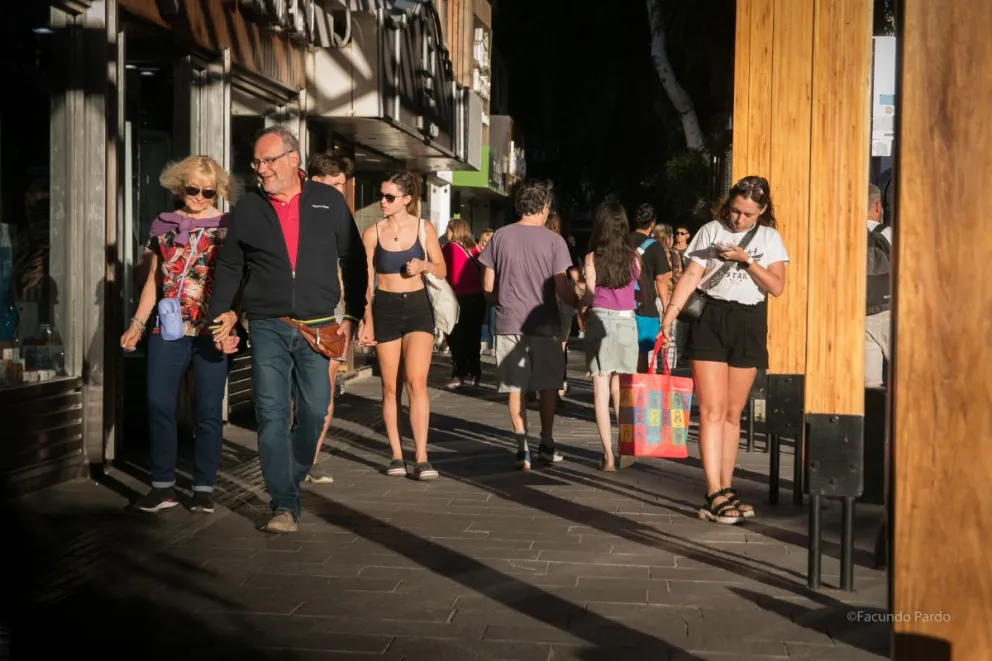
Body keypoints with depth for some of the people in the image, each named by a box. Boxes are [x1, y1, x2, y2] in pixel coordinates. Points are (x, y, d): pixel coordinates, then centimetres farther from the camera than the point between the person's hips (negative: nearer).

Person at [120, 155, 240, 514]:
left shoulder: (227, 227, 2)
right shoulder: (163, 225, 11)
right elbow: (154, 281, 16)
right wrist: (137, 323, 9)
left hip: (211, 331, -3)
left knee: (208, 411, 2)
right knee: (158, 406, -1)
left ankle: (204, 487, 11)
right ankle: (163, 485, 9)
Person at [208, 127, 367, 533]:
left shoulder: (329, 202, 3)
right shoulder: (247, 209, 5)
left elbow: (353, 262, 6)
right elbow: (229, 267, 11)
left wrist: (352, 316, 2)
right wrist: (219, 316, 2)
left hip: (318, 328, 0)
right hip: (268, 328, 0)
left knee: (314, 412, 5)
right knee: (272, 415, -6)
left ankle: (290, 481, 28)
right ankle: (285, 504, -2)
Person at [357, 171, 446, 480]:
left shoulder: (424, 229, 0)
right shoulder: (373, 233, 1)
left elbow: (442, 270, 9)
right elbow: (366, 281, 3)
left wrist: (424, 265, -13)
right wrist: (366, 322, -1)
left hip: (418, 307, -1)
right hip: (385, 309, 1)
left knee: (416, 381, -13)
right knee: (390, 387, 3)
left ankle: (421, 457, -12)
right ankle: (397, 455, 12)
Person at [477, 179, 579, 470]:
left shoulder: (500, 236, 0)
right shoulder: (553, 240, -7)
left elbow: (488, 285, 1)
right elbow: (561, 288, -10)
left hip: (509, 323, 1)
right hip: (544, 323, -1)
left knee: (515, 388, 7)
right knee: (548, 385, 15)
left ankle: (522, 447, 2)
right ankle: (547, 444, 23)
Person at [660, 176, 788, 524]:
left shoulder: (770, 238, 8)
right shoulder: (711, 231, 3)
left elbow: (777, 287, -1)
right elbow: (691, 275, -4)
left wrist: (747, 260, -13)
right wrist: (671, 310, -17)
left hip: (749, 324, 2)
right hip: (710, 319, -2)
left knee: (733, 413, 8)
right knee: (711, 410, -8)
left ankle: (725, 490, 16)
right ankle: (715, 495, -10)